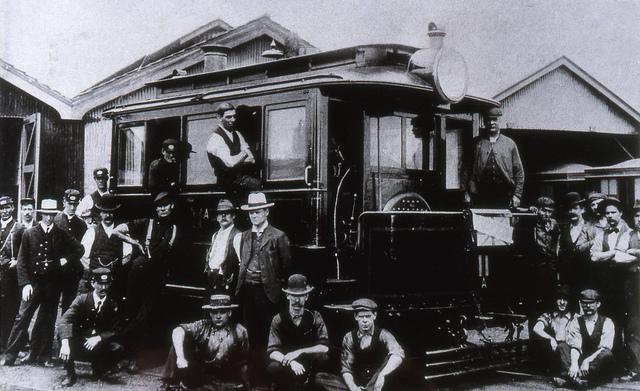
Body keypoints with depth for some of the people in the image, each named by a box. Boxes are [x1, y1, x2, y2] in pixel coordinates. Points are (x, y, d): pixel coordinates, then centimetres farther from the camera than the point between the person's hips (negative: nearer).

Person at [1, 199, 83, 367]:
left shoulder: (61, 235, 5)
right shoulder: (29, 234, 1)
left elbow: (79, 249, 17)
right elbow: (22, 261, -1)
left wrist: (66, 258, 1)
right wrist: (25, 283, -10)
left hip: (53, 284, 2)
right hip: (33, 282, -1)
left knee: (47, 321, 6)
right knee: (22, 318, -6)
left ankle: (43, 356, 16)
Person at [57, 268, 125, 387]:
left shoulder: (113, 305, -1)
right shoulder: (82, 299, -8)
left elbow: (115, 331, -4)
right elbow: (64, 320, -23)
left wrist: (99, 338, -24)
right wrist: (65, 343, -40)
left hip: (100, 348, 1)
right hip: (79, 347, -1)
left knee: (118, 348, -29)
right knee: (64, 333, -30)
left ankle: (98, 371, 3)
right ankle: (70, 374, -10)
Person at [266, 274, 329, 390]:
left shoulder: (314, 317, -6)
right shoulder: (278, 320, -8)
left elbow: (324, 347, -15)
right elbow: (272, 352, -15)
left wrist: (298, 352, -26)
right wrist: (290, 362, -35)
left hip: (308, 365, 1)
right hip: (285, 364, -1)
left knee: (322, 357, -30)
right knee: (273, 368, -34)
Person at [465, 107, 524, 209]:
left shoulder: (510, 143, 11)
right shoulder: (477, 143, 9)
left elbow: (519, 171, 11)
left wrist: (517, 195, 3)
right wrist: (467, 193, -3)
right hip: (481, 194, 0)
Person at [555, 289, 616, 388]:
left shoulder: (607, 322, 1)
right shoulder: (575, 322, 6)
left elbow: (605, 348, -14)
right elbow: (575, 346, -9)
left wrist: (587, 361, -30)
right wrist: (574, 364, -30)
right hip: (581, 361, 2)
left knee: (607, 354, -33)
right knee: (562, 347, -17)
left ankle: (566, 377, -43)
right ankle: (575, 376, -44)